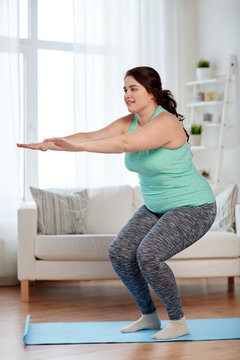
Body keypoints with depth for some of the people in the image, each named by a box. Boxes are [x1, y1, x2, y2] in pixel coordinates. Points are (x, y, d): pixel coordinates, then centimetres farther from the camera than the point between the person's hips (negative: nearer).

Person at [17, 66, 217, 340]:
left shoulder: (166, 123, -25)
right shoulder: (129, 122, 0)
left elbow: (125, 144, -40)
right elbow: (91, 136, -11)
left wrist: (76, 145, -46)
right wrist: (49, 144, -25)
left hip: (194, 207, -8)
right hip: (157, 207, 9)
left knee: (148, 254, -26)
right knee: (120, 252, -5)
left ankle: (178, 322, -5)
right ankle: (149, 316, 13)